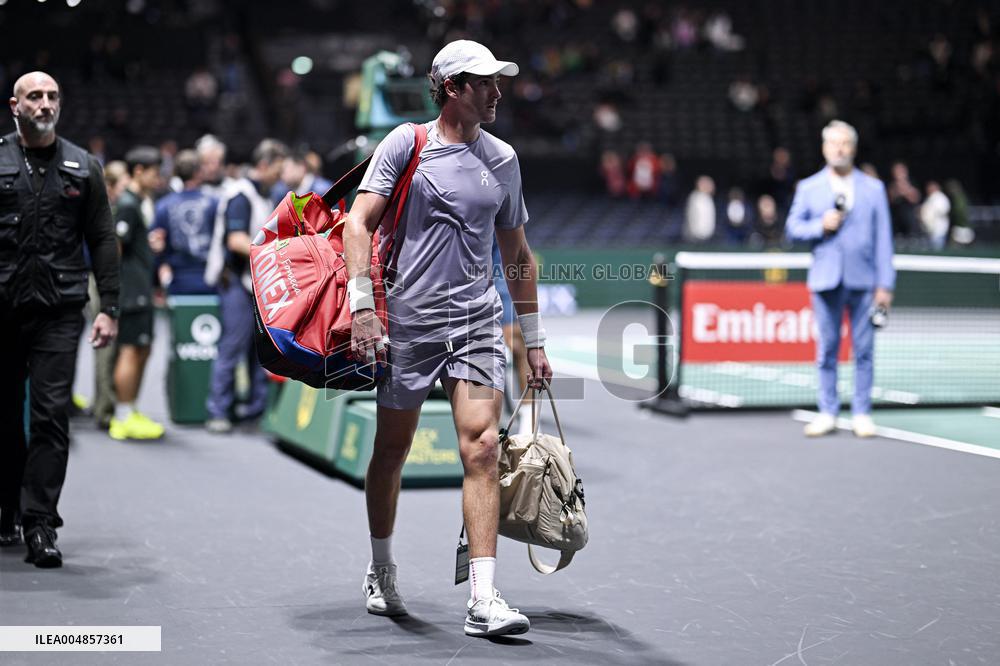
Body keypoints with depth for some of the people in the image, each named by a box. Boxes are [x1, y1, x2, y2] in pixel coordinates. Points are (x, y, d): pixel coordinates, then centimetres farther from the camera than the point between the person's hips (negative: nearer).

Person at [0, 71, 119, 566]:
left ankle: (40, 525, -6)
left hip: (59, 311, 0)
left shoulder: (83, 167, 9)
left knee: (51, 416, -8)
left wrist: (108, 308, 1)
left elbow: (103, 240, 9)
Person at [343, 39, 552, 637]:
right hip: (408, 322, -2)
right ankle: (382, 571, 32)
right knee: (391, 453, 9)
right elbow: (359, 222, -7)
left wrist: (534, 339, 17)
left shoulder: (502, 159, 12)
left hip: (478, 323, 2)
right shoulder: (406, 143, 0)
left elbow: (518, 255, 19)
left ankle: (484, 599, -14)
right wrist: (362, 305, -19)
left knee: (483, 447, -13)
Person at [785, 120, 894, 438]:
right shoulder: (808, 188, 11)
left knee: (864, 349, 0)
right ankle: (828, 413, 10)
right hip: (826, 280, 0)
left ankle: (862, 415, 7)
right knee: (826, 349, 2)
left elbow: (883, 238, 6)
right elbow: (792, 227, 8)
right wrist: (821, 226, -10)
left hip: (863, 281, 0)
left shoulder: (874, 188, 10)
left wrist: (885, 284, -1)